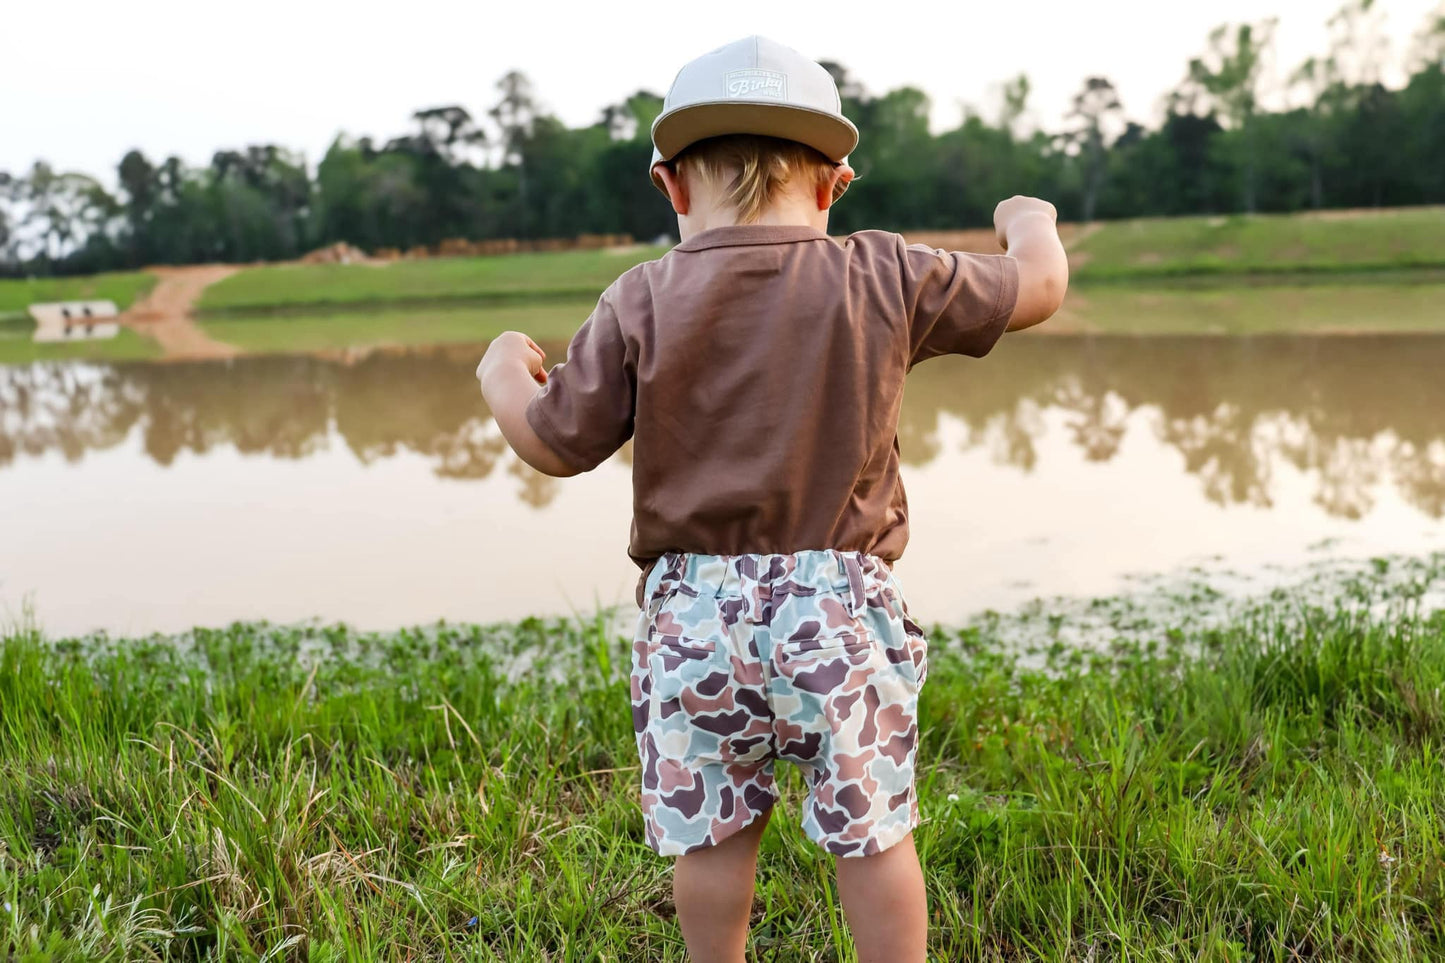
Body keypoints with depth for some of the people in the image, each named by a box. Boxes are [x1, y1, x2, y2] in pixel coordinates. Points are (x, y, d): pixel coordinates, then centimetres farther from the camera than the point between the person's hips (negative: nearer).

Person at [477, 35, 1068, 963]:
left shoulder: (643, 303, -5)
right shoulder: (885, 280, -3)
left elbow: (557, 446, 1)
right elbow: (1041, 288, 9)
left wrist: (502, 373, 22)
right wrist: (1032, 222, 32)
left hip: (694, 613, 1)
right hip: (839, 609, 0)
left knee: (711, 829, 16)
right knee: (872, 827, 13)